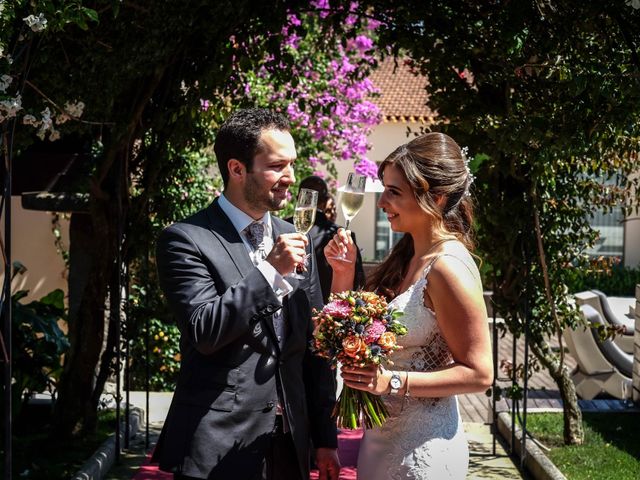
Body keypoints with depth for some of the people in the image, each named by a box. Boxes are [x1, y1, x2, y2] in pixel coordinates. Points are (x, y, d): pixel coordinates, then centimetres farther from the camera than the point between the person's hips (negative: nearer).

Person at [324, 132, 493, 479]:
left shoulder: (448, 267, -19)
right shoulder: (405, 256, 5)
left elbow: (478, 374, -18)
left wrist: (393, 382, -26)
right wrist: (343, 274, -3)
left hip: (421, 449, -8)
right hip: (381, 436, 8)